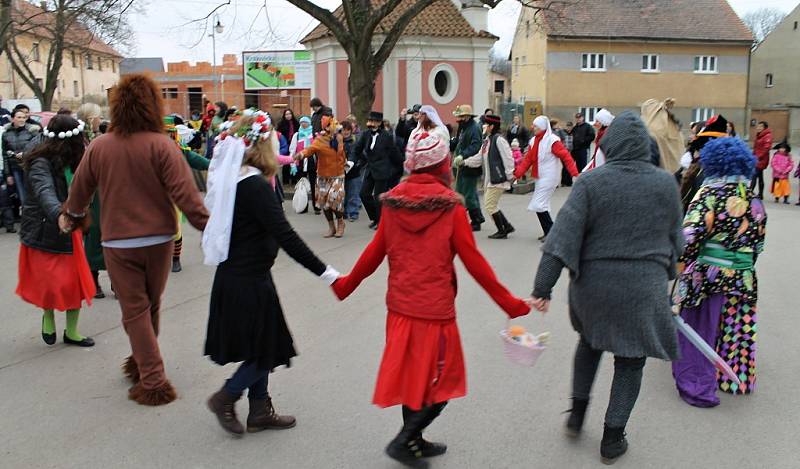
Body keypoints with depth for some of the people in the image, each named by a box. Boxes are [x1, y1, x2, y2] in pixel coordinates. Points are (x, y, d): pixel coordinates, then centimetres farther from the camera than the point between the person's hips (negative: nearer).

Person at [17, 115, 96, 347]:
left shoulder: (70, 163, 5)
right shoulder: (40, 165, -20)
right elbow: (45, 193, -39)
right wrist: (59, 214, -56)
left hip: (69, 232, 7)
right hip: (44, 233, -7)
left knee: (76, 282, 5)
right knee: (52, 285, -2)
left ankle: (71, 332, 19)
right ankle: (48, 318, 29)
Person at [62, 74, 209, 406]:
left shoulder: (99, 147, -3)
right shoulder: (161, 145, -12)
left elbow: (79, 191, 11)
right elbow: (184, 193, -18)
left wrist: (71, 216, 30)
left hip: (117, 242, 0)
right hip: (158, 240, 0)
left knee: (134, 310, 7)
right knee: (151, 305, 20)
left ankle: (152, 381, 4)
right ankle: (143, 361, 38)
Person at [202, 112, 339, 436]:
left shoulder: (231, 180, 6)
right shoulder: (256, 186, -21)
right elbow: (286, 236, -26)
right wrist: (325, 273, -25)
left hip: (234, 274, 9)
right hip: (249, 281, -9)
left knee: (261, 348, 18)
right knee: (268, 350, 6)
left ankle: (260, 411, 29)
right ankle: (225, 398, 20)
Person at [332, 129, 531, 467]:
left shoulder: (393, 201, -1)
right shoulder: (450, 206, -14)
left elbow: (374, 252, 4)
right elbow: (474, 263, -12)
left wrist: (345, 285, 19)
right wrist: (510, 303, -4)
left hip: (400, 306, 5)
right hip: (435, 309, -5)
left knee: (410, 373, 19)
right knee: (440, 381, 13)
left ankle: (415, 442, 33)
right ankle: (403, 441, 9)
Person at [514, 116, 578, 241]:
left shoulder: (552, 141, -13)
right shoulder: (534, 141, 10)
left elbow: (566, 157, -15)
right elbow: (527, 159, 9)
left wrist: (575, 174, -22)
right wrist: (517, 174, 0)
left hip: (549, 178, -8)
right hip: (540, 178, 8)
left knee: (539, 205, -11)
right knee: (541, 205, 11)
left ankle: (551, 233, -1)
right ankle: (549, 233, 22)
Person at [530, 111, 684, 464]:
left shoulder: (591, 181, -10)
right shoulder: (666, 183, -2)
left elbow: (563, 237, -15)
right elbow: (675, 239, 9)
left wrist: (543, 287, -12)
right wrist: (663, 275, 25)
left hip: (593, 283, 0)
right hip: (643, 288, 0)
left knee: (590, 342, 27)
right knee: (630, 361, 14)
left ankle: (577, 413, 33)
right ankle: (612, 439, 21)